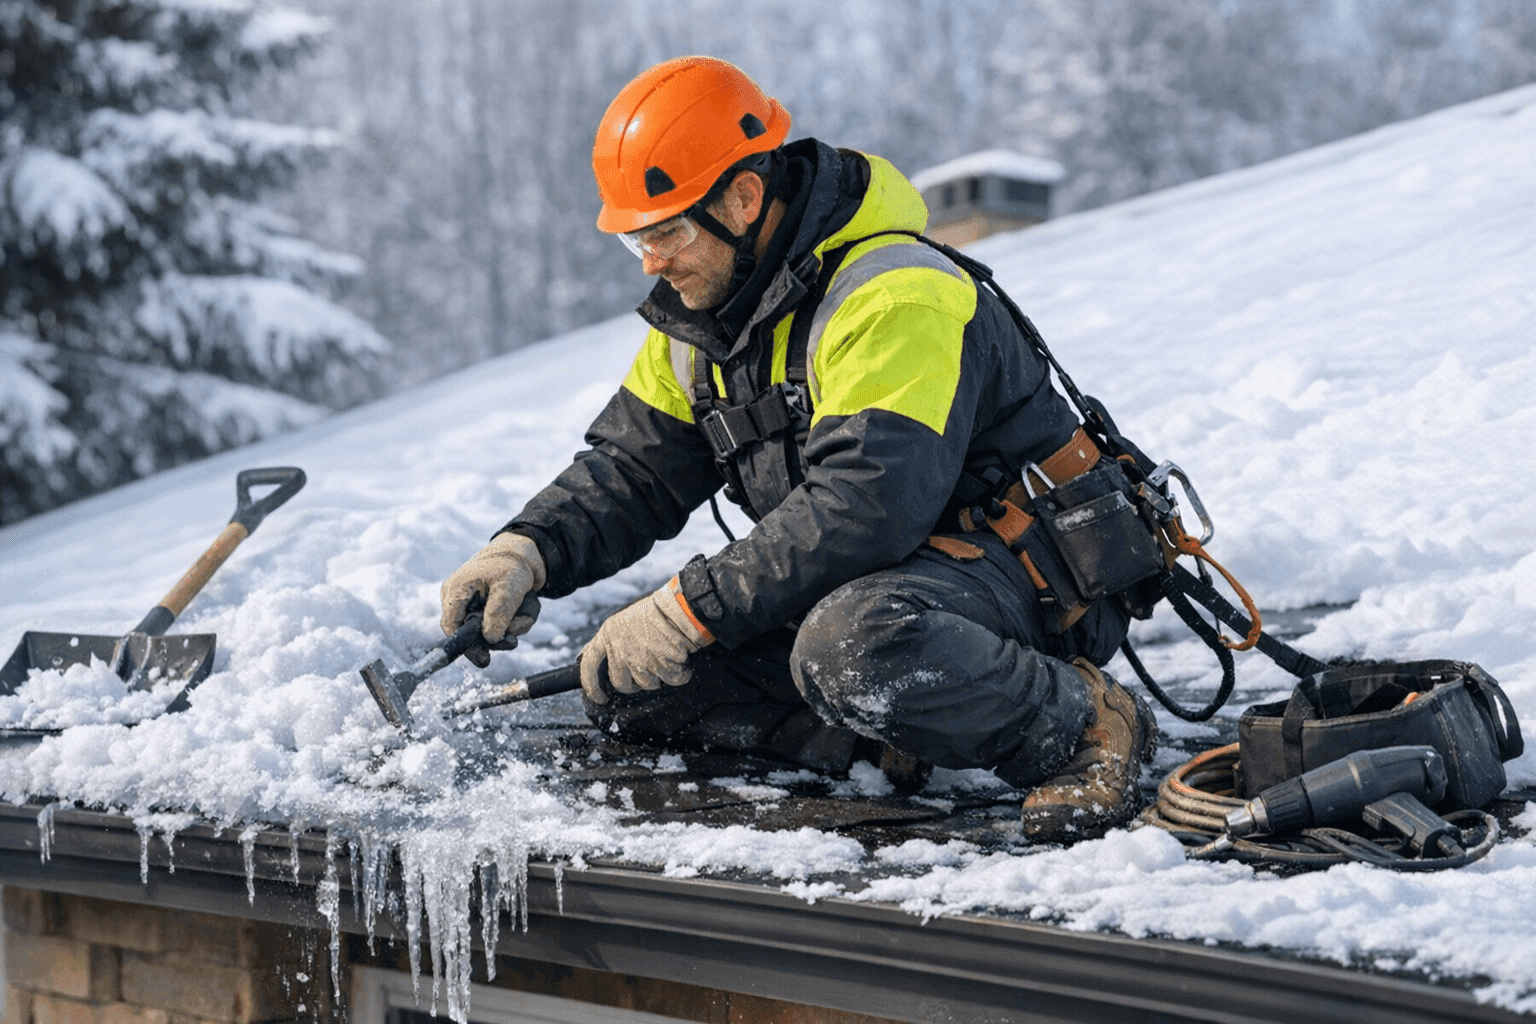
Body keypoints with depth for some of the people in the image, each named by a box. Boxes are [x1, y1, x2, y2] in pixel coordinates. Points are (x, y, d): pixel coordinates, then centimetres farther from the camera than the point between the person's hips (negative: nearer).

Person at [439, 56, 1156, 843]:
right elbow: (631, 469, 9)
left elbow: (864, 507, -34)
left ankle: (1080, 725, -17)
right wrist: (529, 551, -12)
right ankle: (897, 732, -6)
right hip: (848, 586, 9)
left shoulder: (894, 299, -24)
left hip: (1014, 574, -9)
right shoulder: (700, 310, 6)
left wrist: (690, 612, -32)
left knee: (851, 647, -41)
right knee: (622, 680, -2)